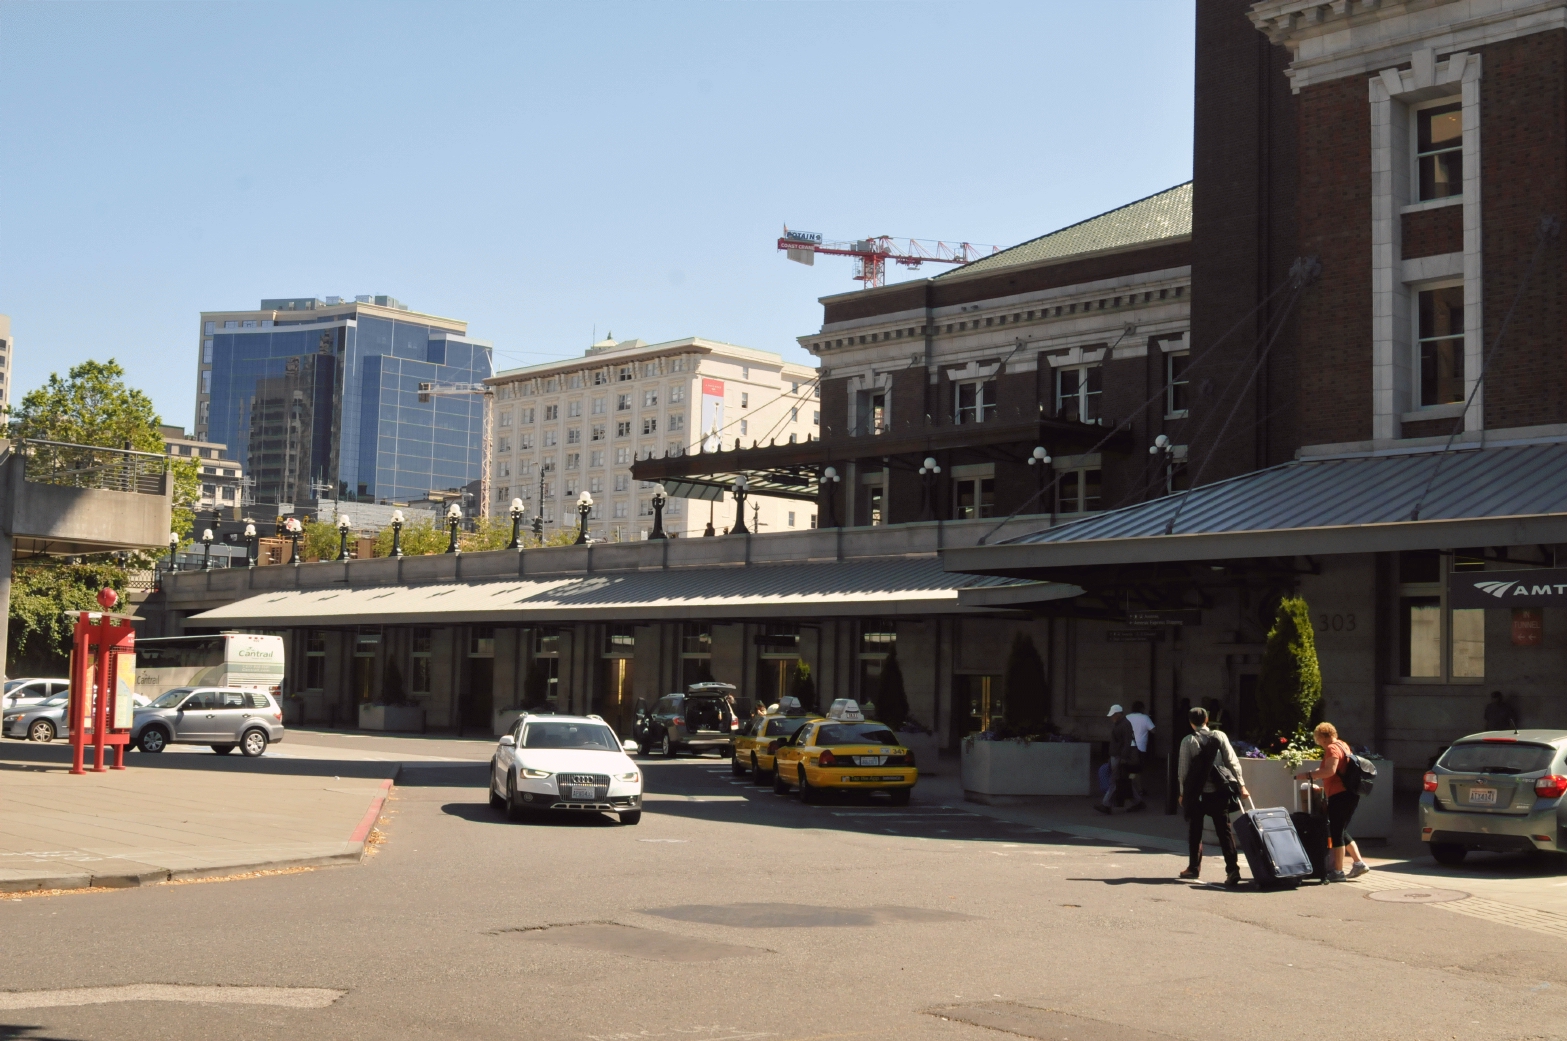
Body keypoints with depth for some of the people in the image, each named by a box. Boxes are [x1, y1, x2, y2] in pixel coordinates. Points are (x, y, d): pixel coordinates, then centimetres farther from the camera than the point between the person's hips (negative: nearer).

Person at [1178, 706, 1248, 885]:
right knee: (1224, 830, 0)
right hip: (1219, 791, 1)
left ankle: (1194, 867, 21)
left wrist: (1183, 792, 7)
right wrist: (1241, 785, 2)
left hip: (1196, 792, -1)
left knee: (1195, 830, 15)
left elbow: (1184, 769, -3)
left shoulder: (1188, 741, -3)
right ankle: (1232, 869, -12)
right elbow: (1232, 761, -1)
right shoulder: (1219, 736, 1)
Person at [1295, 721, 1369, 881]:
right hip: (1350, 794, 10)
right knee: (1341, 831, 18)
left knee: (1336, 832, -4)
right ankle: (1358, 862, 12)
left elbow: (1330, 770, -26)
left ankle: (1338, 871, -2)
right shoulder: (1343, 746, 19)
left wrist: (1308, 775, -22)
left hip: (1340, 795, -10)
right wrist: (1316, 775, 24)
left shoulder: (1332, 748, -12)